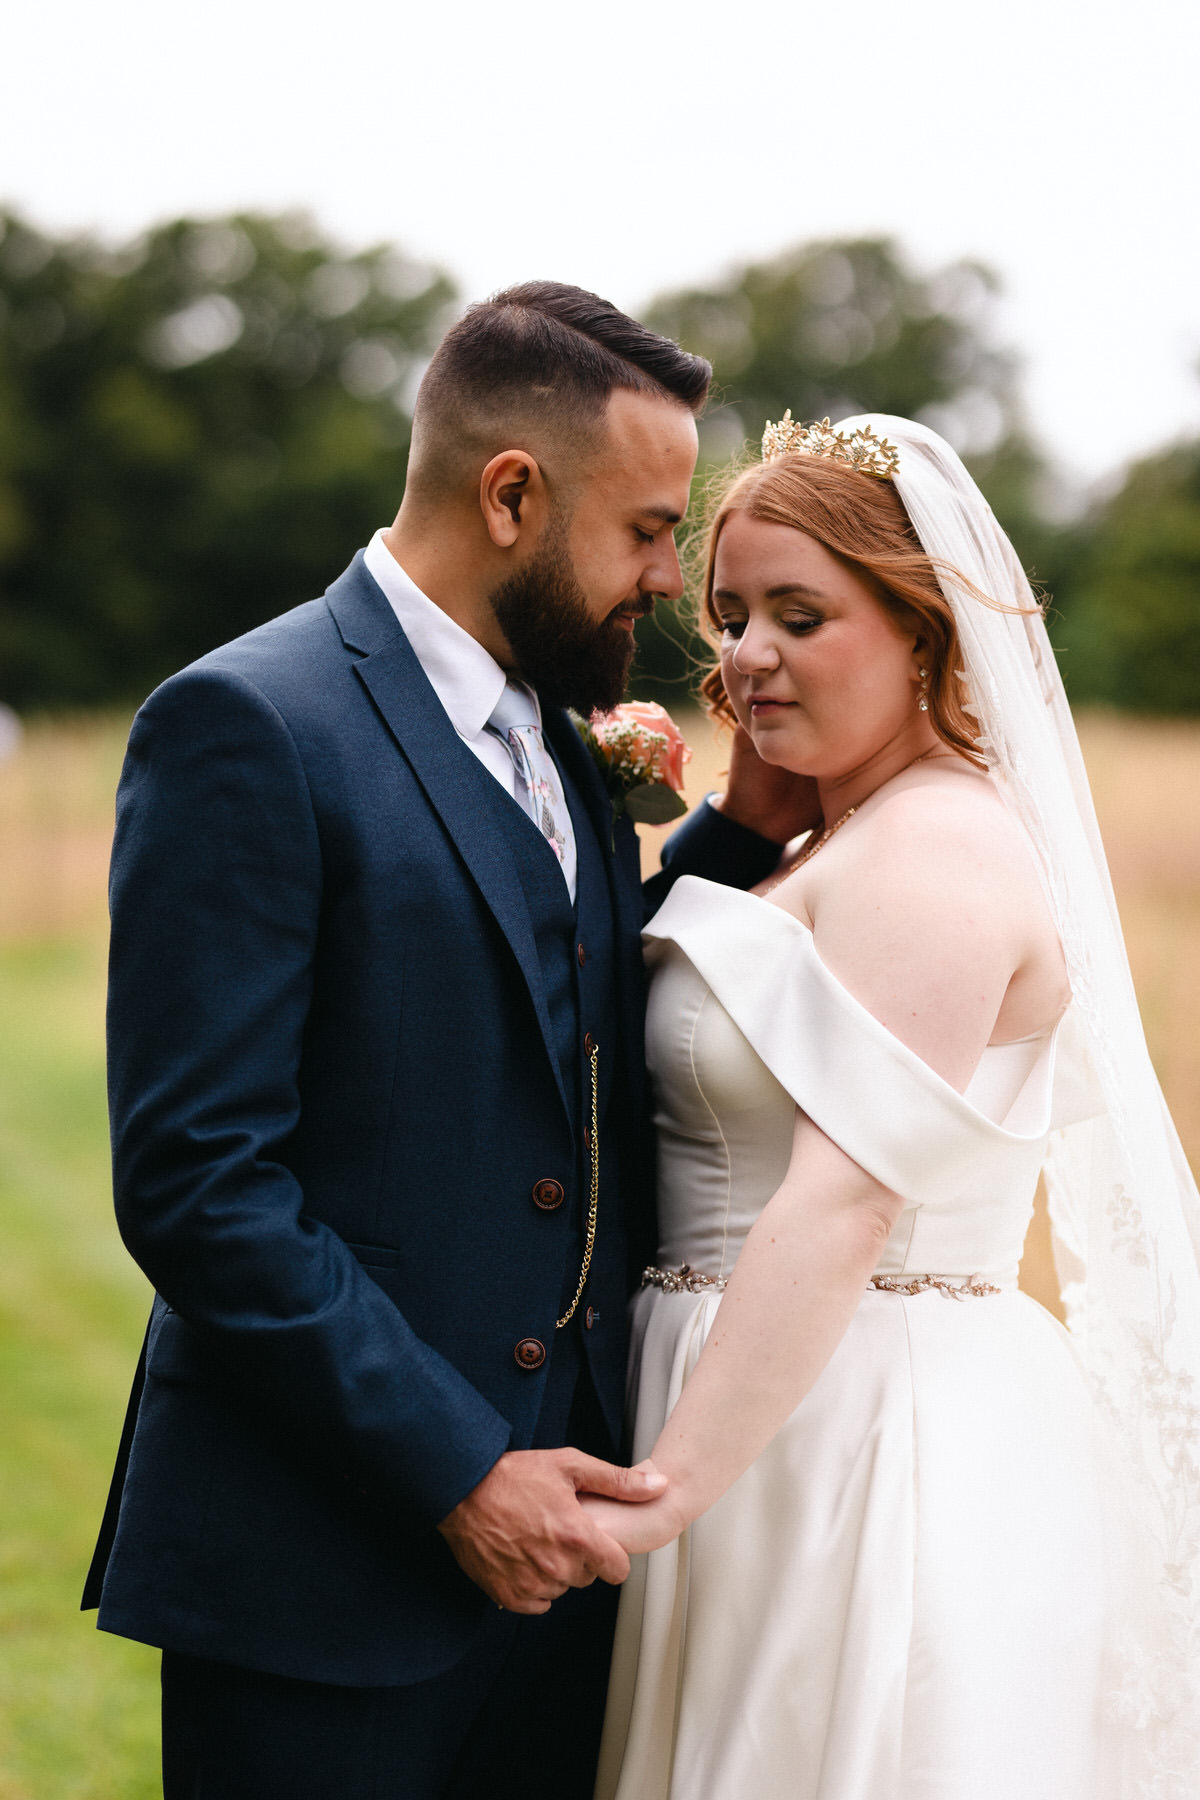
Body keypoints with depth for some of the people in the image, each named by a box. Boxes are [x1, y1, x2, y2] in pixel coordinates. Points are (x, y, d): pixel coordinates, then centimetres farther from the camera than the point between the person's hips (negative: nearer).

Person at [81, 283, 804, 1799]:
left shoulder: (553, 742, 13)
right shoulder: (248, 726, -14)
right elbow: (194, 1179, -18)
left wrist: (745, 827, 7)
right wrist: (453, 1473, -18)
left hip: (541, 1528, 8)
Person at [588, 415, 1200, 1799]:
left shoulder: (936, 850, -15)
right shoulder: (835, 845, 16)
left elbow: (846, 1204, -23)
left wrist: (667, 1489, -25)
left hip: (886, 1453, -10)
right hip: (795, 1427, 10)